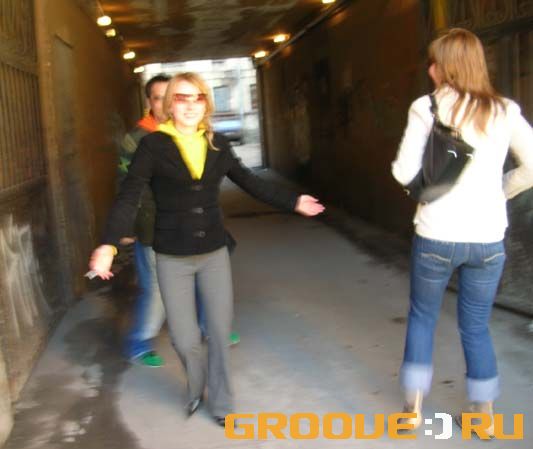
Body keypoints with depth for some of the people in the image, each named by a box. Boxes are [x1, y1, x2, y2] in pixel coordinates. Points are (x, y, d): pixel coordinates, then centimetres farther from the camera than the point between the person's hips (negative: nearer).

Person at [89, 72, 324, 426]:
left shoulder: (218, 144, 3)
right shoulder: (153, 145, -9)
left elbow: (250, 182, 13)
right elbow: (129, 198, -16)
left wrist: (292, 201, 13)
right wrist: (109, 244, -29)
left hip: (214, 253, 3)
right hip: (172, 258, -3)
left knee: (220, 332, 9)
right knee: (185, 340, 4)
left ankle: (221, 403, 30)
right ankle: (197, 389, 37)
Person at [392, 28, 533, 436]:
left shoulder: (427, 107, -6)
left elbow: (405, 173, -7)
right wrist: (498, 193, 12)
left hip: (437, 236, -2)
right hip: (489, 239, 3)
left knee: (422, 317, 18)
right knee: (476, 326, 18)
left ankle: (414, 406, 23)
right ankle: (484, 413, 28)